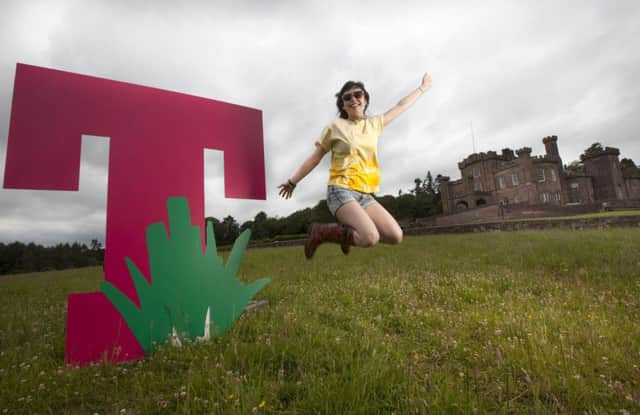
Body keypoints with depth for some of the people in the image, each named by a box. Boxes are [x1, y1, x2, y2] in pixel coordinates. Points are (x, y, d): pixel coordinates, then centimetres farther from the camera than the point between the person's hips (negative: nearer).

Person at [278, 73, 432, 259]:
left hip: (365, 195, 6)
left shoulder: (374, 123, 16)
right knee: (371, 238, -25)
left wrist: (422, 88, 38)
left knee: (396, 236, -7)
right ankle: (321, 232, -4)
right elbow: (315, 157, 7)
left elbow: (401, 106, 29)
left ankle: (348, 233, 12)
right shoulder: (335, 126, 2)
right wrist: (293, 181, 10)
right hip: (341, 191, -5)